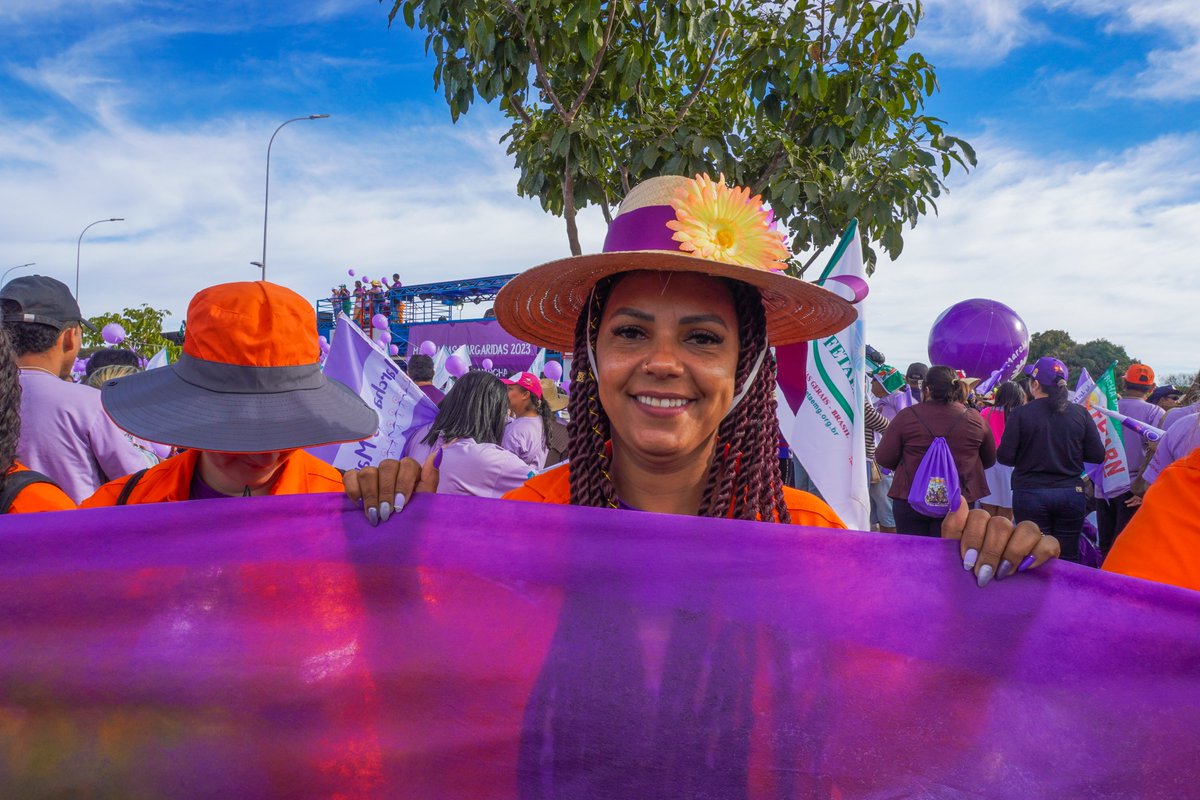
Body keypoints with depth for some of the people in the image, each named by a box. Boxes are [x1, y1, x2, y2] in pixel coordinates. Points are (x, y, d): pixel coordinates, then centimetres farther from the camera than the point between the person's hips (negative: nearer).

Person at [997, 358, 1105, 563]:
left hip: (1030, 494, -2)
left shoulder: (1020, 414, -11)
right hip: (1071, 493, 3)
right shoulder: (1080, 414, -2)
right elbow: (1097, 455, 1)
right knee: (1068, 558, 12)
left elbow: (1005, 457, -11)